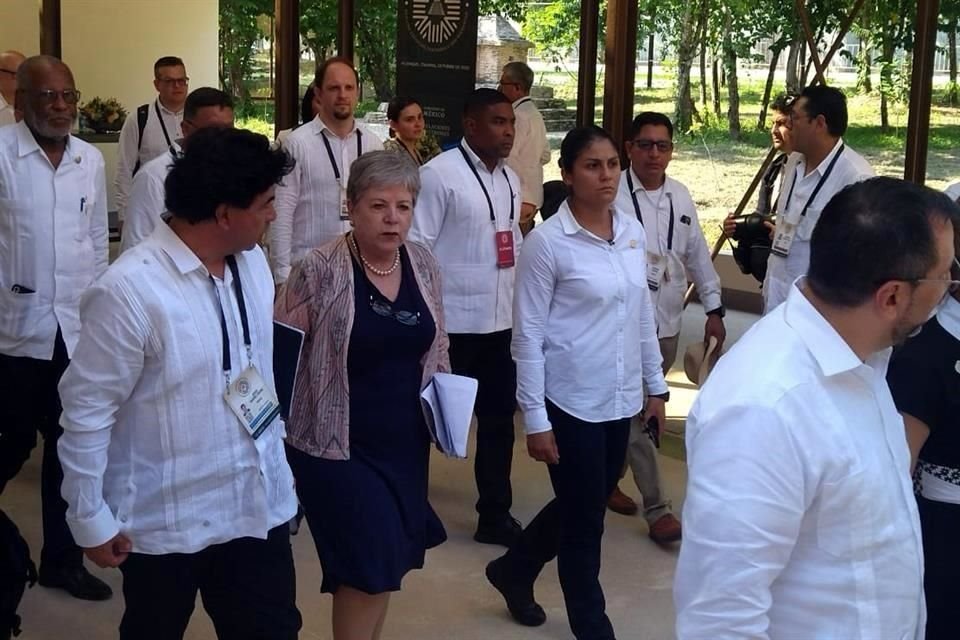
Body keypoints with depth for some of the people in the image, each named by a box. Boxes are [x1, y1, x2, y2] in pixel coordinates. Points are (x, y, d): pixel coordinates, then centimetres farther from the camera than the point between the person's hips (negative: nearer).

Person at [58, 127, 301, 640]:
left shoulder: (252, 262, 0)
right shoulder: (130, 290, -22)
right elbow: (86, 410, -14)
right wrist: (90, 519, -7)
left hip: (258, 504, 5)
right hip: (166, 521, -5)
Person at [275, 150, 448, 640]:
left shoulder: (424, 264, 2)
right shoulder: (318, 270, -15)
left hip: (405, 442, 5)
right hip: (337, 445, -5)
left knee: (385, 560, 15)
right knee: (370, 562, -4)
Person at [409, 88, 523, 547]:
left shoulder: (509, 179, 11)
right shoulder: (439, 174, -13)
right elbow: (416, 247, -15)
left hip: (501, 321, 7)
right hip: (451, 322, -7)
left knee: (499, 419, 13)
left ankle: (495, 515, 26)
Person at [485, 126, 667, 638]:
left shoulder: (632, 232, 3)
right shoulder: (547, 242, -14)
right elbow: (528, 336, -13)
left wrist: (656, 385, 13)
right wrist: (535, 419, -14)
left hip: (620, 400, 6)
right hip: (571, 402, -6)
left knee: (584, 508, 21)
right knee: (584, 521, 7)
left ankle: (513, 569, 44)